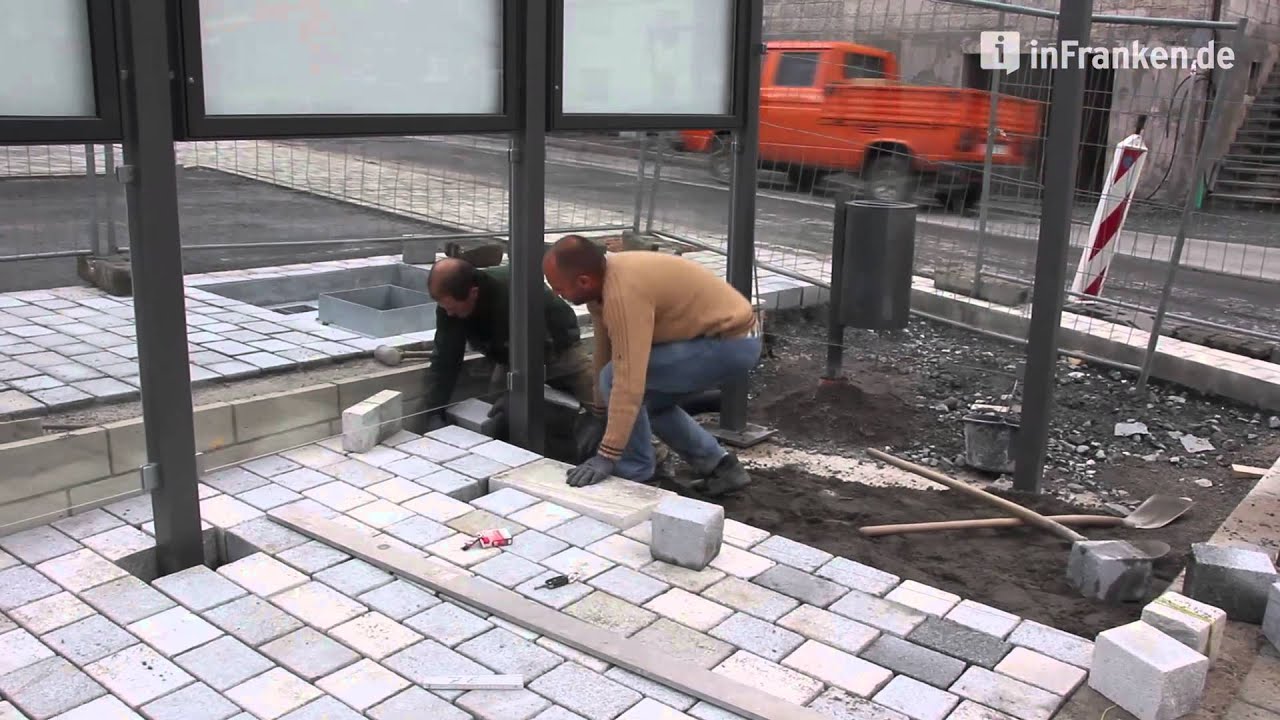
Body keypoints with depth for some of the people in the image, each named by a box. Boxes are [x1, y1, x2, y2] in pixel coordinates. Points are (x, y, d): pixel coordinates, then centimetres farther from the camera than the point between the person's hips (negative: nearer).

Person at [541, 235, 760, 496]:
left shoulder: (623, 294, -28)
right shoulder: (603, 279, 1)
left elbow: (629, 381, -32)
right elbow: (603, 352, 14)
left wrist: (606, 456, -30)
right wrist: (599, 411, 23)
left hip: (731, 343, -10)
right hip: (729, 334, 10)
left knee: (618, 379, -13)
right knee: (650, 399, 20)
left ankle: (636, 478, 0)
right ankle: (719, 466, 22)